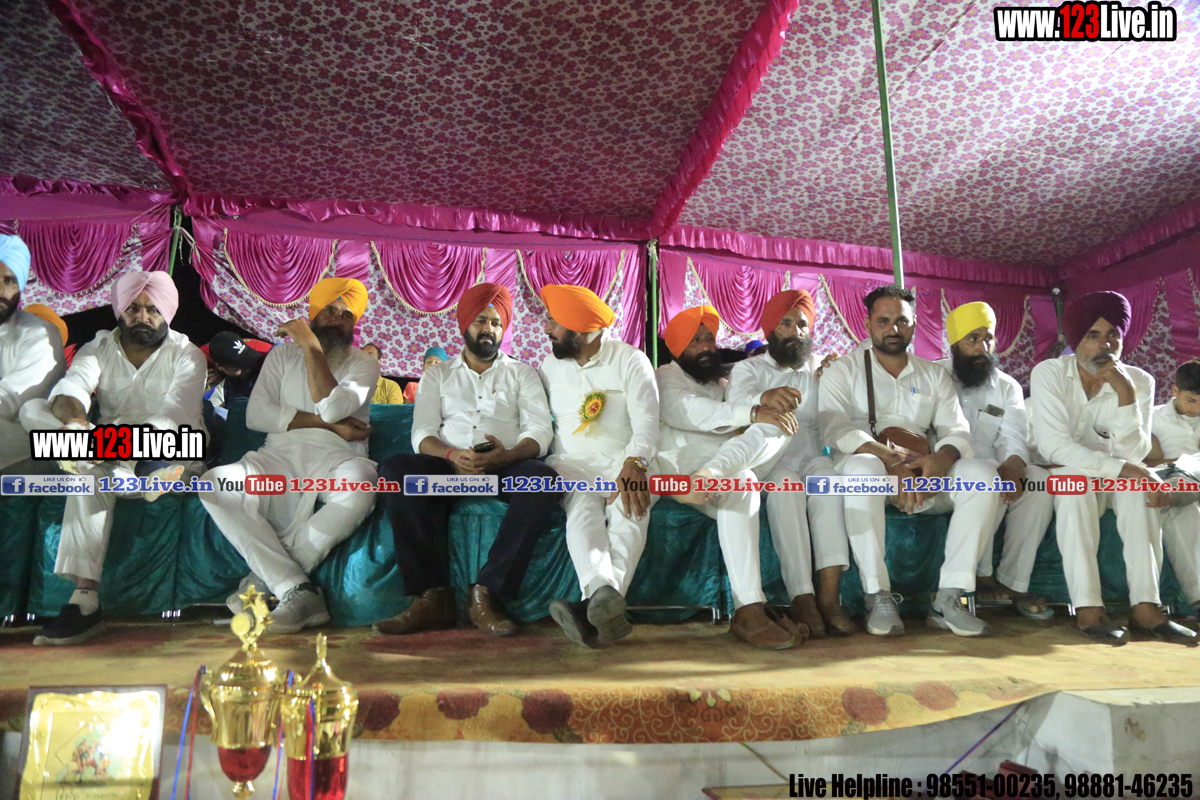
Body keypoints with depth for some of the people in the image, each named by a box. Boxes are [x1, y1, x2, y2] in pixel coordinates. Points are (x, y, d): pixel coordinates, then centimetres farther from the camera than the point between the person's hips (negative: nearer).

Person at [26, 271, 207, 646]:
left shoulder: (186, 355, -3)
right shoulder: (99, 348, 8)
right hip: (111, 454, 5)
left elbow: (173, 419, -21)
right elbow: (69, 389, -15)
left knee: (91, 477, -36)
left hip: (177, 455, -4)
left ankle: (85, 599, -38)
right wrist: (73, 419, -42)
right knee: (33, 409, -19)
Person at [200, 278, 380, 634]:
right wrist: (328, 423, -4)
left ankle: (266, 577, -24)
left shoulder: (363, 364, 12)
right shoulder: (283, 354, 20)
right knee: (215, 483, -28)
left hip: (334, 459, -2)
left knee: (362, 483, -38)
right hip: (280, 457, 2)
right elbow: (256, 415, 4)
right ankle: (296, 589, -30)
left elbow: (333, 407, -9)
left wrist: (311, 347, -6)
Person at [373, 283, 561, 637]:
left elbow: (541, 430, 6)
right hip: (449, 465, 1)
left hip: (506, 466, -1)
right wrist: (452, 455, -16)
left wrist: (508, 455, -18)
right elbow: (422, 433, 9)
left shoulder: (522, 373, 22)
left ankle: (486, 593, -32)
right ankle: (432, 595, -30)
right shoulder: (438, 374, 24)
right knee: (395, 470, -30)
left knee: (545, 480, -35)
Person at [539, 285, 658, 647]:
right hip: (572, 464, 2)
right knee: (583, 506, -33)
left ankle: (595, 606, -51)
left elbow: (646, 421, -12)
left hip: (624, 462, -1)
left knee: (629, 507, -35)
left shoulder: (631, 360, 3)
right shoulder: (551, 365, 18)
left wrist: (633, 464, -32)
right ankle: (605, 599, -55)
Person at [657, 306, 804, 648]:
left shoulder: (730, 381, 31)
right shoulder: (666, 376, 14)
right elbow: (681, 410, -10)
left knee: (779, 424, -20)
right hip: (679, 464, -5)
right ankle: (748, 611, -43)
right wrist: (752, 413, -18)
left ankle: (709, 476, -44)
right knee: (739, 481, -36)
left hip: (734, 461, 5)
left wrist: (768, 399, -14)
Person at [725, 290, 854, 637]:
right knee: (786, 485, -35)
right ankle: (802, 599, -39)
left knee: (828, 475, -32)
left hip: (812, 458, 2)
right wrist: (765, 397, -39)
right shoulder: (749, 368, 11)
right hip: (767, 462, -2)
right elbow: (738, 400, -16)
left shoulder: (821, 367, 21)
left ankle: (829, 595, -39)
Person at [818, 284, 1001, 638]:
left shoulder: (934, 376, 20)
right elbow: (834, 428, -10)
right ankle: (879, 597, -32)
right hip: (870, 466, -3)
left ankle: (948, 598, -24)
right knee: (862, 467, -38)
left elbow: (957, 429, 7)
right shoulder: (843, 370, 8)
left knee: (983, 474, -23)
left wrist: (941, 458, -19)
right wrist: (892, 459, -24)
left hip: (922, 479, 4)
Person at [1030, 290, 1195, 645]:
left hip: (1109, 482, 3)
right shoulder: (1048, 374, -13)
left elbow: (1132, 454, -16)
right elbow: (1053, 446, -23)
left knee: (1140, 481, -28)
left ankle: (1145, 605, -30)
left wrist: (1126, 395, -27)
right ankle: (1088, 608, -36)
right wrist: (1120, 468, -31)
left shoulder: (1139, 381, -5)